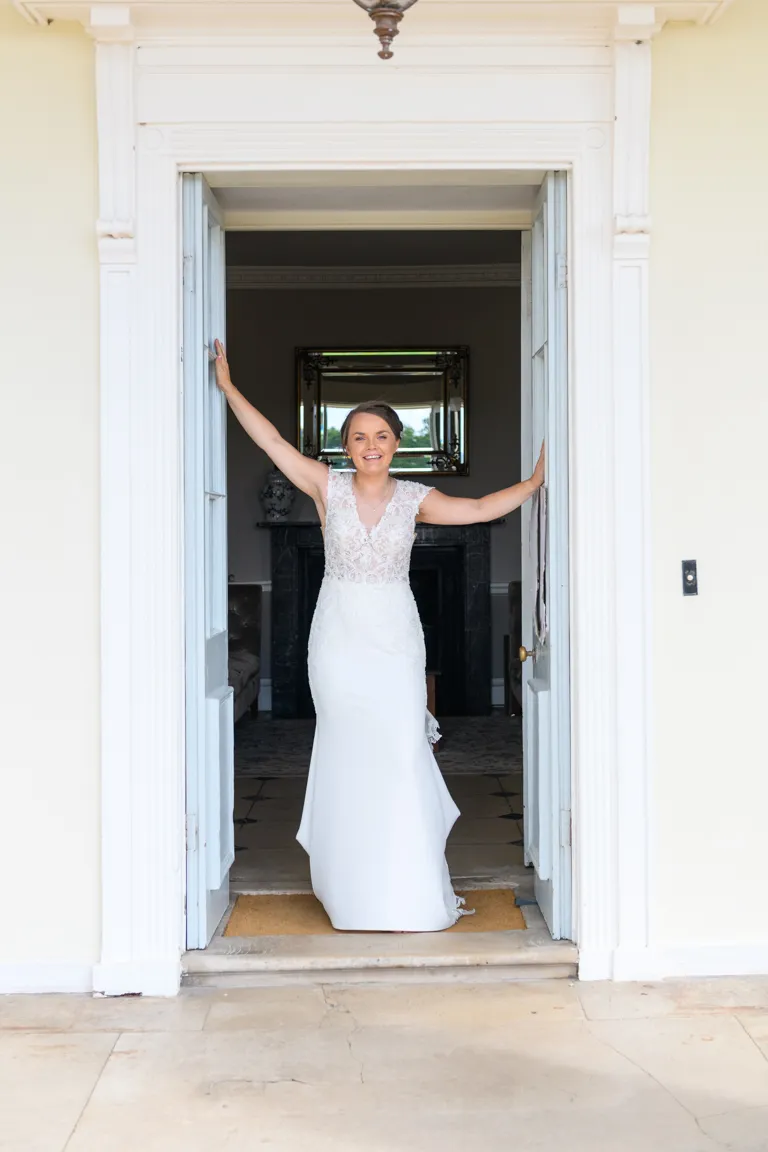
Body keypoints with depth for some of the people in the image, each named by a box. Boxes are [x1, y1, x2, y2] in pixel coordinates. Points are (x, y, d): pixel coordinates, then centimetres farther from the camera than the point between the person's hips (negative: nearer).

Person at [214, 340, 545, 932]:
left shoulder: (415, 498, 4)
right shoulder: (327, 486, 2)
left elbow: (481, 509, 3)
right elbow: (272, 441, 1)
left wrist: (536, 480, -2)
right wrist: (229, 387, -1)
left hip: (395, 639, 0)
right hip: (339, 638, 0)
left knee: (401, 755, -4)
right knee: (350, 758, 4)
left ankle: (408, 893, 6)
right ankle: (356, 890, 14)